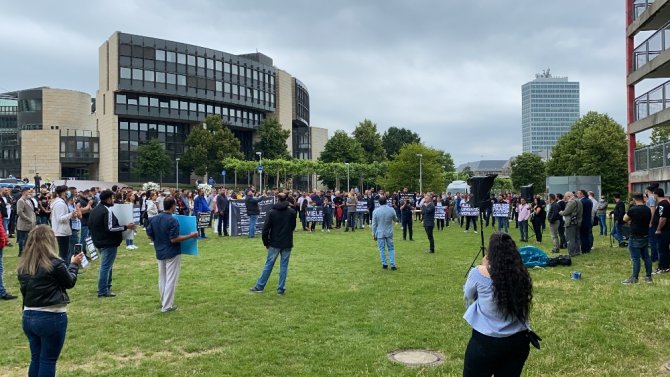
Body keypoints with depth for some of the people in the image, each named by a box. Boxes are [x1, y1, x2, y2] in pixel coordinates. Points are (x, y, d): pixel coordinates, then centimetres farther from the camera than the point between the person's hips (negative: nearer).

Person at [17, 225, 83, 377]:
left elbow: (25, 290, 11)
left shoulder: (23, 265, 2)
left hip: (29, 317, 6)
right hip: (51, 318, -6)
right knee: (48, 360, 4)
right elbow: (69, 282, 1)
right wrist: (74, 265, 15)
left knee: (36, 358, 17)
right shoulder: (55, 263, -15)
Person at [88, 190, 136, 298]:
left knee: (106, 265, 20)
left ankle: (107, 287, 27)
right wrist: (126, 227, -20)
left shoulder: (94, 210, 11)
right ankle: (102, 291, -2)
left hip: (99, 242, 10)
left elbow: (90, 226, 19)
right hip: (108, 243, -10)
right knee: (106, 266, -5)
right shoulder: (107, 210, -19)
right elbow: (110, 228, -25)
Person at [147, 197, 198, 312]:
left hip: (160, 253, 7)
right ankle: (167, 306, 2)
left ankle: (163, 302, 28)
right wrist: (190, 236, -16)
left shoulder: (154, 219, 1)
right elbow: (174, 239, -23)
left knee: (162, 279, 18)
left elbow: (149, 235, 7)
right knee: (170, 280, 0)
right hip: (172, 254, -7)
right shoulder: (172, 220, -20)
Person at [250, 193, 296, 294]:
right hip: (287, 243, 1)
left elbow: (265, 229, -6)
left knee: (268, 264, 7)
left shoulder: (272, 212, -6)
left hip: (274, 243, 0)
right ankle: (281, 288, 7)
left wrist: (266, 242, 4)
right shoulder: (292, 212, -3)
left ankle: (259, 286, 13)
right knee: (284, 265, 6)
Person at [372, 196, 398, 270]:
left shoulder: (376, 211, -9)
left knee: (382, 249, 9)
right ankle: (393, 265, 5)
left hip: (380, 233, -1)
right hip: (389, 233, 1)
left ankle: (384, 264, 13)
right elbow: (395, 219, 10)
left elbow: (374, 224, -5)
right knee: (391, 248, 10)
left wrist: (374, 234, 4)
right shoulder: (391, 209, -6)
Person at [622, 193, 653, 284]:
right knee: (646, 256, 13)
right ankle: (648, 277, 19)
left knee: (635, 258, -3)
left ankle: (634, 278, 1)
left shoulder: (633, 209, -18)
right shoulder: (648, 209, 3)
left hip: (635, 238, -7)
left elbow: (625, 219, -3)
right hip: (645, 236, 7)